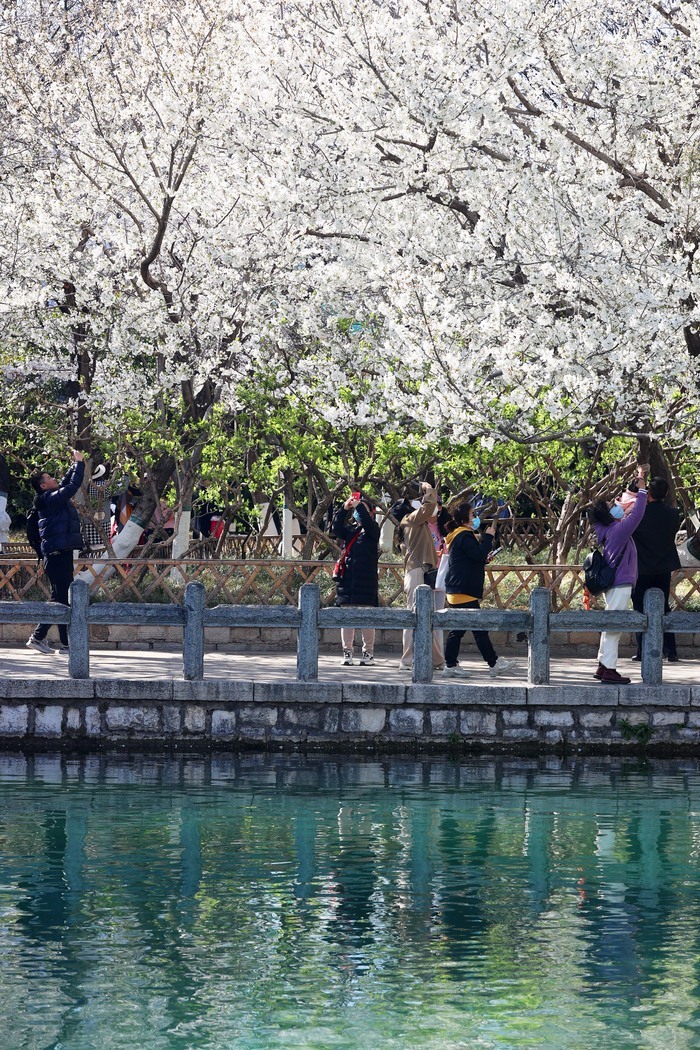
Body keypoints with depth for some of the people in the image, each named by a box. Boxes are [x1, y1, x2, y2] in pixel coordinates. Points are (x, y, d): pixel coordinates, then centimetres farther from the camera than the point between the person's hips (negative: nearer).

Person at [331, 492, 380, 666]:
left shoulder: (372, 530, 5)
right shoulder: (349, 530, 14)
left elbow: (368, 522, -16)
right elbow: (336, 529, -4)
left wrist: (359, 505, -21)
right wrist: (344, 509, -14)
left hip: (367, 580, -3)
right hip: (347, 579, 3)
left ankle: (368, 653, 5)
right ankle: (347, 653, 6)